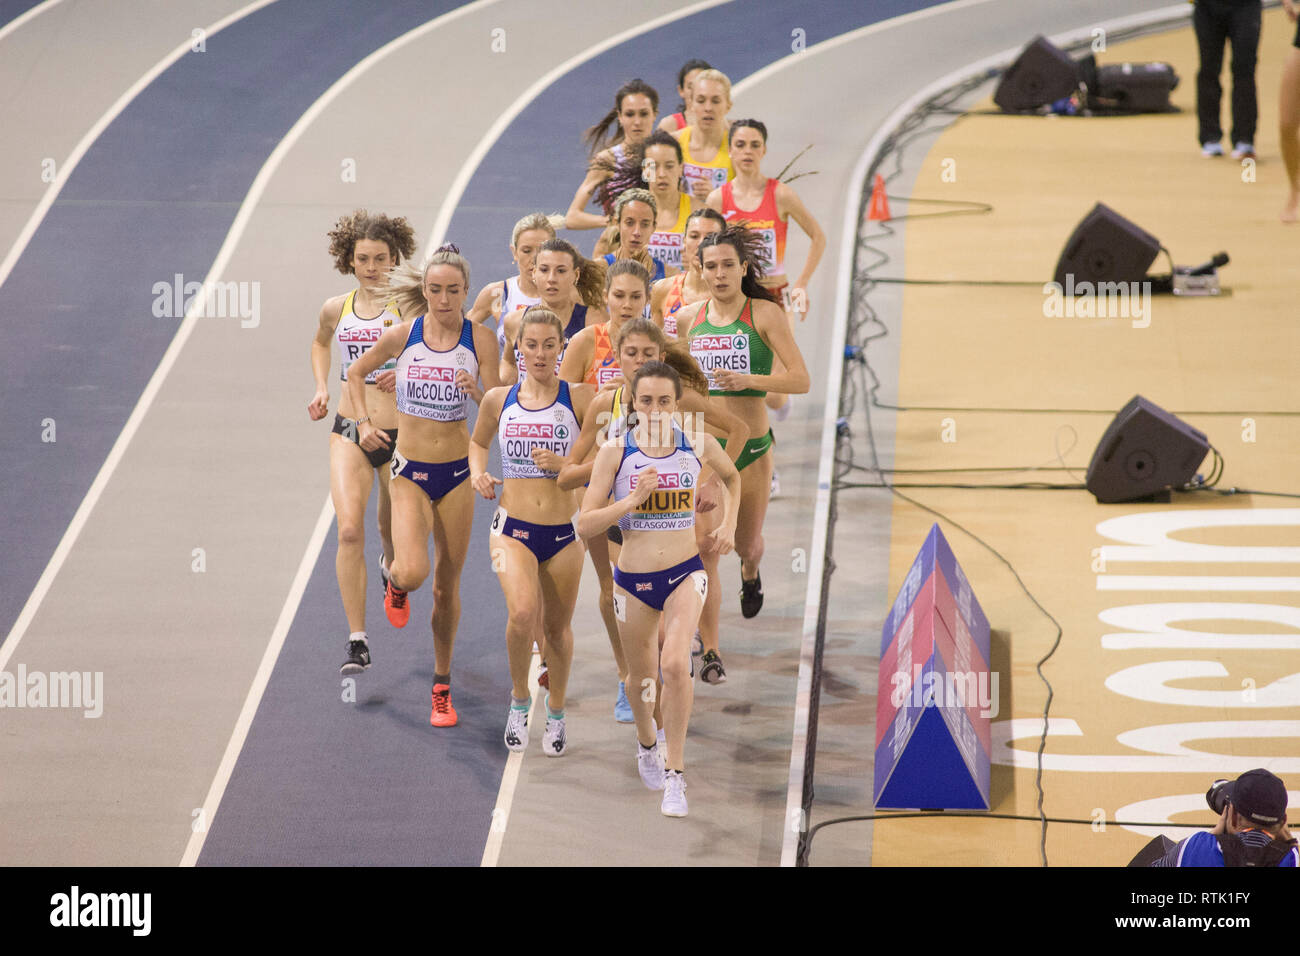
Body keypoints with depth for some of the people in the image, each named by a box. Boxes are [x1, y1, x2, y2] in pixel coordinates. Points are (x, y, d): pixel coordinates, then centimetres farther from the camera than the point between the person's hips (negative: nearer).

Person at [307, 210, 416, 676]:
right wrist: (321, 388, 12)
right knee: (350, 530, -16)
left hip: (401, 435, -1)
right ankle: (357, 641, -14)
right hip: (350, 431, 1)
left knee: (395, 531, 14)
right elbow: (320, 343, 27)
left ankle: (390, 565, 54)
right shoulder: (336, 309, 4)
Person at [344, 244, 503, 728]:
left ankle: (442, 687, 24)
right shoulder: (402, 335, -6)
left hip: (457, 473, 1)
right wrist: (363, 423, 3)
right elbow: (356, 372, 13)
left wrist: (478, 393, -28)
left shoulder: (480, 339, -7)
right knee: (413, 572, -21)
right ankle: (396, 585, 18)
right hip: (409, 470, -1)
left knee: (447, 586, 9)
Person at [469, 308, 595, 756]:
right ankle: (519, 698, 0)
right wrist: (477, 472, 5)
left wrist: (563, 463, -17)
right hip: (513, 528, 0)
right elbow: (478, 441, 24)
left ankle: (556, 713, 36)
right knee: (523, 612, -24)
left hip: (564, 533, 0)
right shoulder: (498, 400, 5)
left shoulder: (579, 398, -3)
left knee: (557, 628, 11)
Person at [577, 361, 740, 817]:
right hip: (633, 578, 1)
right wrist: (633, 500, -22)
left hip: (685, 573, -1)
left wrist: (728, 525, 9)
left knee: (674, 663, -22)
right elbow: (585, 523, -10)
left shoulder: (699, 445, -4)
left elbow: (732, 477, 20)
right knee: (641, 677, 15)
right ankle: (646, 741, 49)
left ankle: (675, 772, -12)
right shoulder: (615, 451, -9)